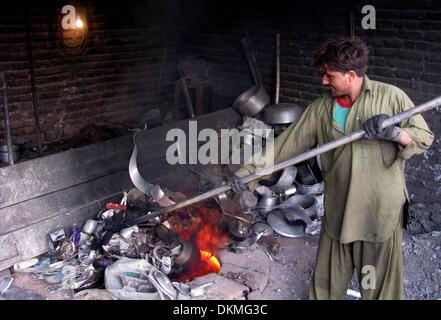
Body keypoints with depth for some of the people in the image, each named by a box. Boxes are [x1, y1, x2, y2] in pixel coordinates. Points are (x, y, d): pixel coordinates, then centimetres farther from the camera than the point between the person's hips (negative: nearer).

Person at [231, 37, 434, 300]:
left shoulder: (391, 97, -5)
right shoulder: (321, 109, 4)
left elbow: (425, 137, -2)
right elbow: (288, 144, 3)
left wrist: (395, 133, -23)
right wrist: (250, 170, -2)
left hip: (382, 210, -3)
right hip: (338, 211, 3)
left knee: (379, 284, 9)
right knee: (328, 284, 14)